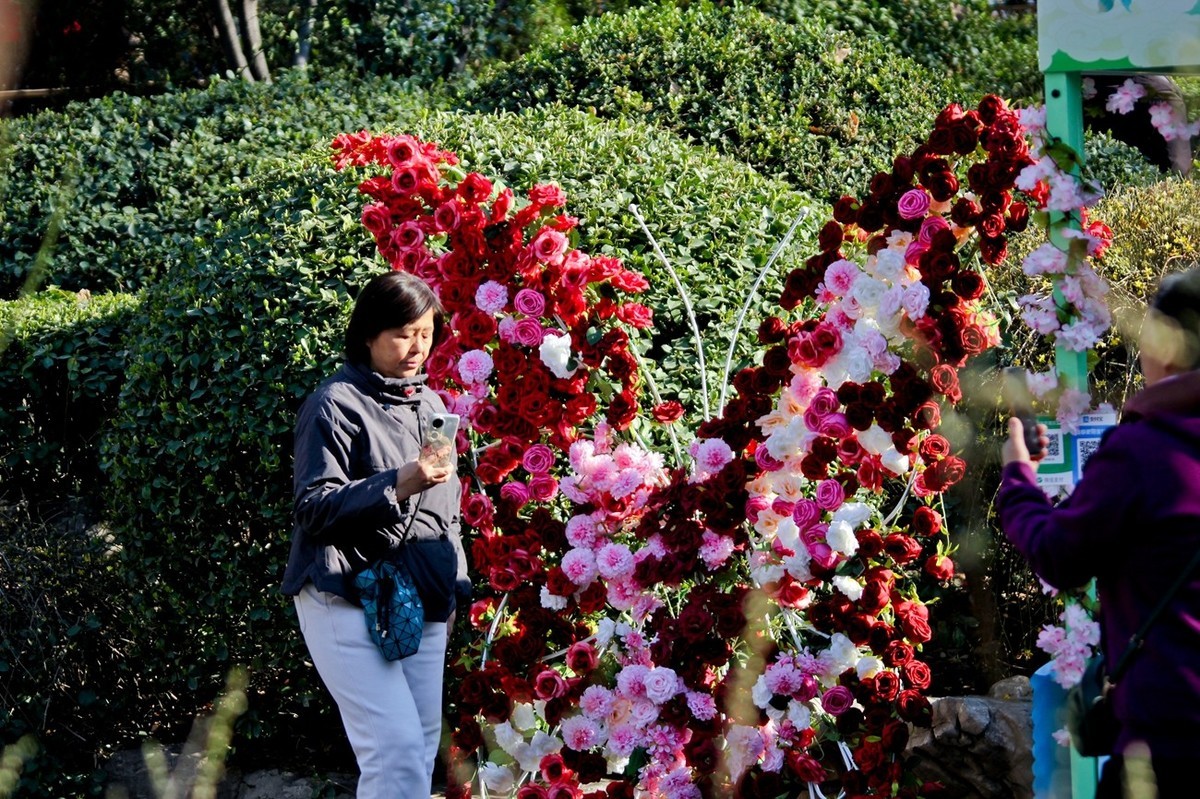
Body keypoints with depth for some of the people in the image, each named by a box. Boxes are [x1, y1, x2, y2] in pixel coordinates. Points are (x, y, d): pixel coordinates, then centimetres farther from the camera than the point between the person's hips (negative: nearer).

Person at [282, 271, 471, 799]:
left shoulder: (430, 404, 16)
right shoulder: (336, 405, -7)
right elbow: (314, 509, -13)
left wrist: (456, 582, 19)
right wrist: (397, 486, -23)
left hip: (423, 600, 8)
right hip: (348, 601, -7)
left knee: (423, 746, 6)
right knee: (397, 747, -17)